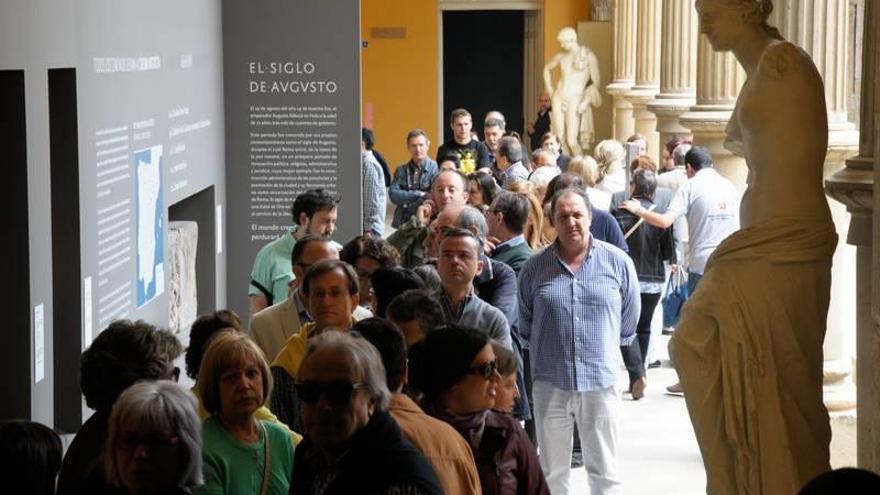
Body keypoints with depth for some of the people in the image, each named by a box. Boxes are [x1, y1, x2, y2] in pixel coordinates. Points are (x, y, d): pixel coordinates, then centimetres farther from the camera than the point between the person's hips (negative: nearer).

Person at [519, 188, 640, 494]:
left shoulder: (618, 262, -3)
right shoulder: (534, 268, -1)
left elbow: (628, 325, 10)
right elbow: (525, 327, 13)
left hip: (601, 381, -1)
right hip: (550, 383, 1)